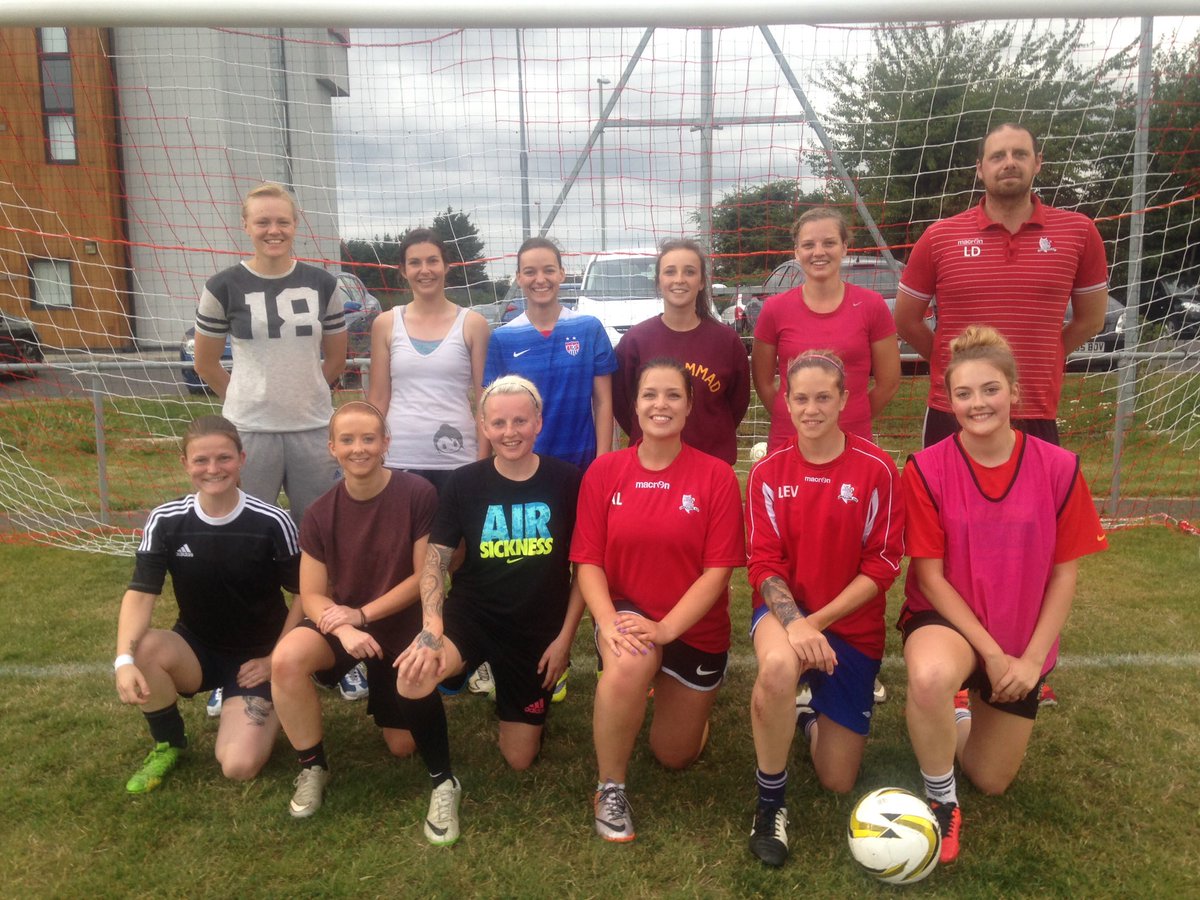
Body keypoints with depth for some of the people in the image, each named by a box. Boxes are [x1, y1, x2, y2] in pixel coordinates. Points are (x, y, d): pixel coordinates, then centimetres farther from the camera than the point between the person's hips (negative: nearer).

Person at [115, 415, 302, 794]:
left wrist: (276, 659, -10)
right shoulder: (165, 522, -10)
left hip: (256, 658, -3)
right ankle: (168, 744, -1)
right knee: (142, 648, -31)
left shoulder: (271, 522, -17)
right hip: (196, 651, 3)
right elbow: (140, 593, -15)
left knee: (238, 767, -20)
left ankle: (274, 704, 15)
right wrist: (124, 660, -32)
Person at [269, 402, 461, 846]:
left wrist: (362, 615, -20)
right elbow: (312, 595, -7)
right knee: (286, 657, -28)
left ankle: (443, 783, 19)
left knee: (402, 746, -14)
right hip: (342, 620, 3)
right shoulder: (321, 513, -8)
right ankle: (313, 767, -6)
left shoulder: (418, 494, -19)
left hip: (404, 624, -2)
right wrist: (343, 630, -28)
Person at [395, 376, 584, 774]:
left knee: (519, 760, 8)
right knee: (412, 677, -33)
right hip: (471, 614, 0)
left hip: (538, 630, 0)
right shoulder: (463, 483, -7)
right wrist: (431, 629, -24)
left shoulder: (567, 482, -9)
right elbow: (435, 561, -7)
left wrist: (565, 637, -4)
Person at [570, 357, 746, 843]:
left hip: (696, 628, 1)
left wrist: (665, 628, -24)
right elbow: (588, 561, -8)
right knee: (629, 664, -37)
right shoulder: (605, 470, -7)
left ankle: (677, 695, 50)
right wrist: (609, 624, -24)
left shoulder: (716, 476, -12)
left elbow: (718, 569, -14)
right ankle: (610, 789, -10)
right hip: (627, 612, 0)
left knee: (674, 757, 13)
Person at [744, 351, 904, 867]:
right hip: (784, 609, 0)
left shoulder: (877, 470, -10)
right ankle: (770, 802, -14)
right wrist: (793, 621, -26)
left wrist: (819, 620, -19)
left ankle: (815, 712, 40)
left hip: (853, 625, 0)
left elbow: (882, 566, -10)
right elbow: (764, 563, -8)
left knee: (838, 782, 5)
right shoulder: (768, 473, -4)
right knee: (779, 665, -39)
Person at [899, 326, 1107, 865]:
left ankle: (964, 715, 44)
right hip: (946, 619, -2)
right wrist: (989, 651, -17)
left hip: (1021, 641, 3)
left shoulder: (1058, 468, -11)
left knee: (992, 781, 10)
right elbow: (929, 574, -13)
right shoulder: (926, 469, -16)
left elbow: (1065, 572, -5)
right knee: (930, 677, -40)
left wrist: (1031, 659, -10)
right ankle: (941, 802, -11)